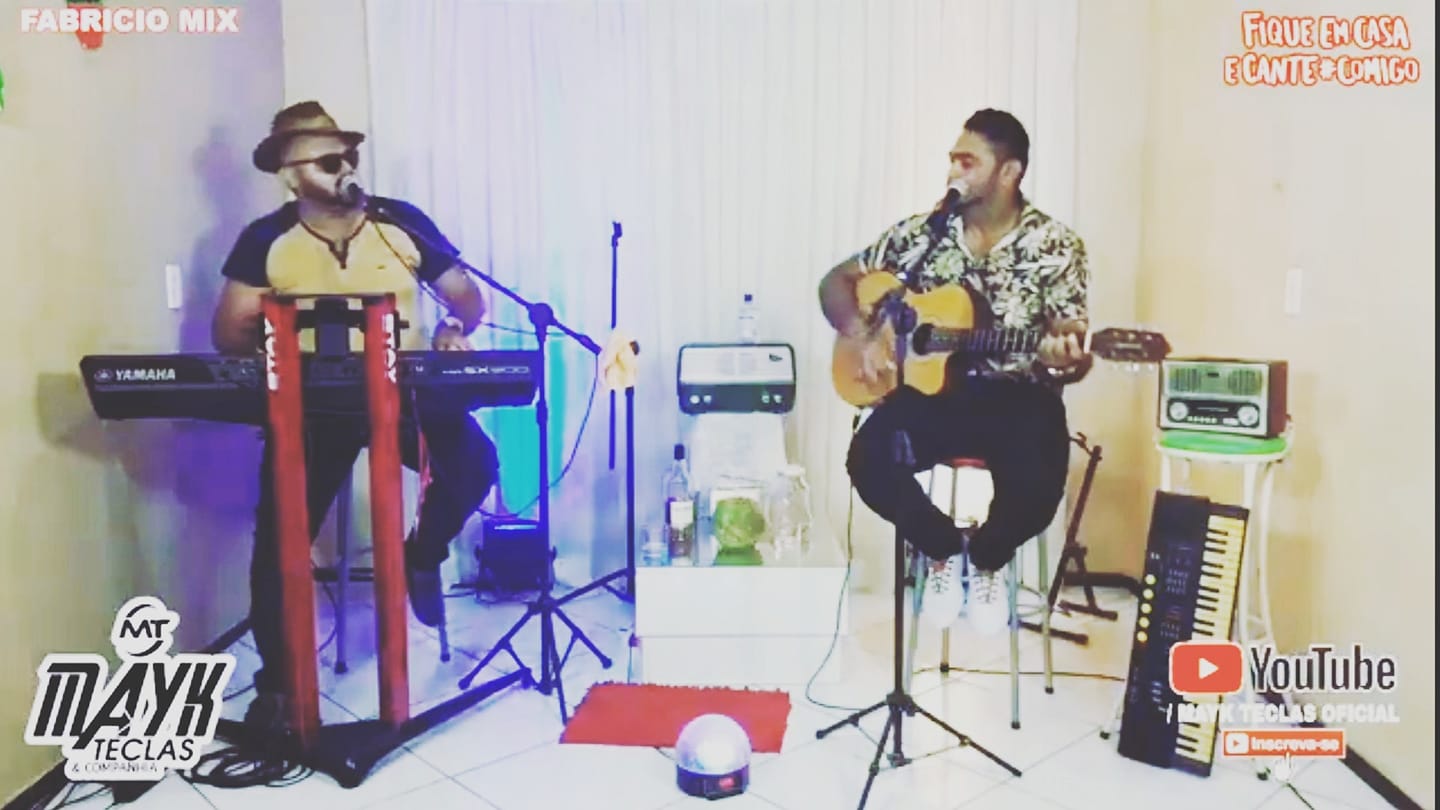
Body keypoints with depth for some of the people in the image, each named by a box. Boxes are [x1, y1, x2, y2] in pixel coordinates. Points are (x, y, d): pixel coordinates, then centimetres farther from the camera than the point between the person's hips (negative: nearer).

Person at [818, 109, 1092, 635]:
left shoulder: (1055, 247, -3)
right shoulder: (923, 232, 4)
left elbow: (1072, 354, -6)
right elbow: (838, 280, 9)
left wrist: (1063, 361, -32)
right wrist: (862, 336, -11)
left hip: (1016, 397, -1)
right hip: (932, 388, 2)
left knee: (1037, 482, -32)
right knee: (869, 459, -28)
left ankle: (986, 560, 8)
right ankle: (943, 551, 5)